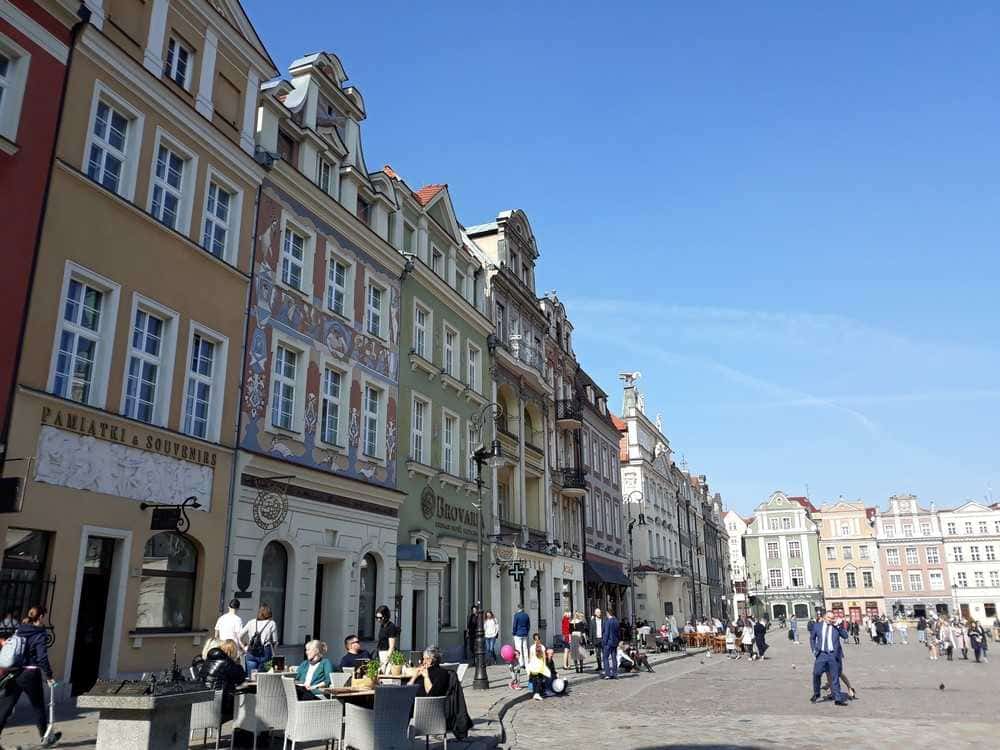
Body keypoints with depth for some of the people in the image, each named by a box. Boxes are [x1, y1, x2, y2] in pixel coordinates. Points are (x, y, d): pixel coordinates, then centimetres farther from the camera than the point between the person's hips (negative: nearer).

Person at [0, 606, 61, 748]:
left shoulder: (18, 630, 7)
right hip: (30, 674, -5)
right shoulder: (40, 634, -12)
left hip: (14, 674, 5)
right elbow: (42, 658, -16)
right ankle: (45, 738, 25)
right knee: (38, 707, 11)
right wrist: (49, 676, -6)